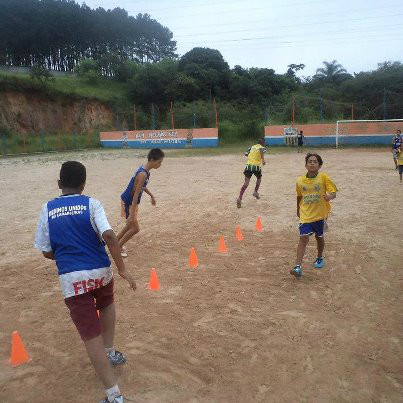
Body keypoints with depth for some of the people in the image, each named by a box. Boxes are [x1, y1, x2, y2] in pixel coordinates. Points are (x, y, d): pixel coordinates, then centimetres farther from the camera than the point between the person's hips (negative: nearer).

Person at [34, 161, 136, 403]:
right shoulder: (91, 204, -3)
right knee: (106, 304, 34)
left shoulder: (48, 210, 3)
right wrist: (122, 269, -12)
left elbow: (47, 252, 6)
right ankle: (111, 353, 40)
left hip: (71, 279, 0)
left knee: (92, 336, 1)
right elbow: (109, 235, -17)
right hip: (100, 272, 1)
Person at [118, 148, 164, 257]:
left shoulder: (144, 169, 0)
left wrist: (151, 195, 27)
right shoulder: (143, 174, -29)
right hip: (128, 203, -9)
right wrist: (132, 214, -28)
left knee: (130, 225, 22)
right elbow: (136, 194, -29)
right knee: (135, 228, -1)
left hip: (131, 202, 9)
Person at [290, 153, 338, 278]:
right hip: (305, 215, 0)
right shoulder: (300, 181, -2)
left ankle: (320, 258, 45)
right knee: (303, 238, -10)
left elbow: (333, 192, -12)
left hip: (320, 214, 0)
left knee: (319, 237, 17)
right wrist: (298, 210, 24)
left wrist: (329, 197, -35)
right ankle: (298, 267, -13)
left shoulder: (323, 177, -9)